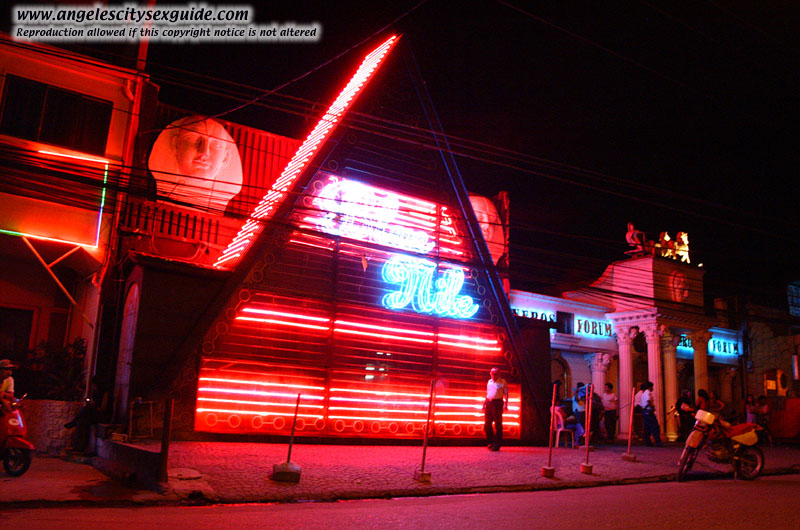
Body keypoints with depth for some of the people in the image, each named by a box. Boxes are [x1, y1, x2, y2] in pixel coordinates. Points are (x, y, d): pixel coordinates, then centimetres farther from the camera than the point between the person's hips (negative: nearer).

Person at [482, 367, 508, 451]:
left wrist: (505, 403, -16)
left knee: (498, 424, -4)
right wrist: (484, 403, 21)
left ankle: (497, 445, 0)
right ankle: (491, 442, 20)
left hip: (497, 403, -6)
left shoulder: (502, 382, 2)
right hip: (488, 403, 6)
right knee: (487, 424, 7)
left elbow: (506, 393, -4)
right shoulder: (489, 382, 18)